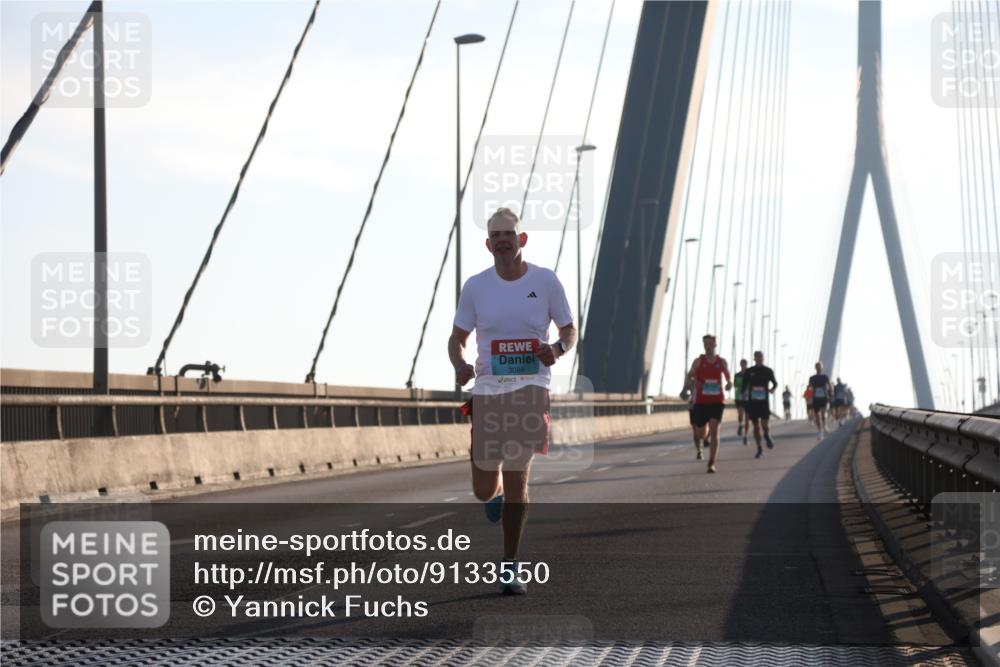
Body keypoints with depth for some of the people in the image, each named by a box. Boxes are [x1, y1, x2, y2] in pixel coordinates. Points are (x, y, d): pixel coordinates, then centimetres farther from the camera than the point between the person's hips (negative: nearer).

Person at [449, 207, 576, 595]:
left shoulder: (545, 281, 0)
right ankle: (496, 492, 45)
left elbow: (569, 331, 9)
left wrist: (558, 350, -14)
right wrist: (459, 365, -11)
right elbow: (458, 337, 11)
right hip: (488, 389, 2)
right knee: (484, 490, 5)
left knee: (516, 477, -11)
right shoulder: (476, 286, 3)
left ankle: (510, 568, -1)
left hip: (530, 388, -2)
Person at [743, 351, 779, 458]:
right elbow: (744, 386, 11)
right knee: (756, 426, 2)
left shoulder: (768, 371, 3)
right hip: (752, 401, 1)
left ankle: (767, 436, 23)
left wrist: (773, 389, -6)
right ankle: (759, 449, 12)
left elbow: (775, 383, 14)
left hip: (764, 401, -1)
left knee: (765, 424, -13)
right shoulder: (749, 372, 4)